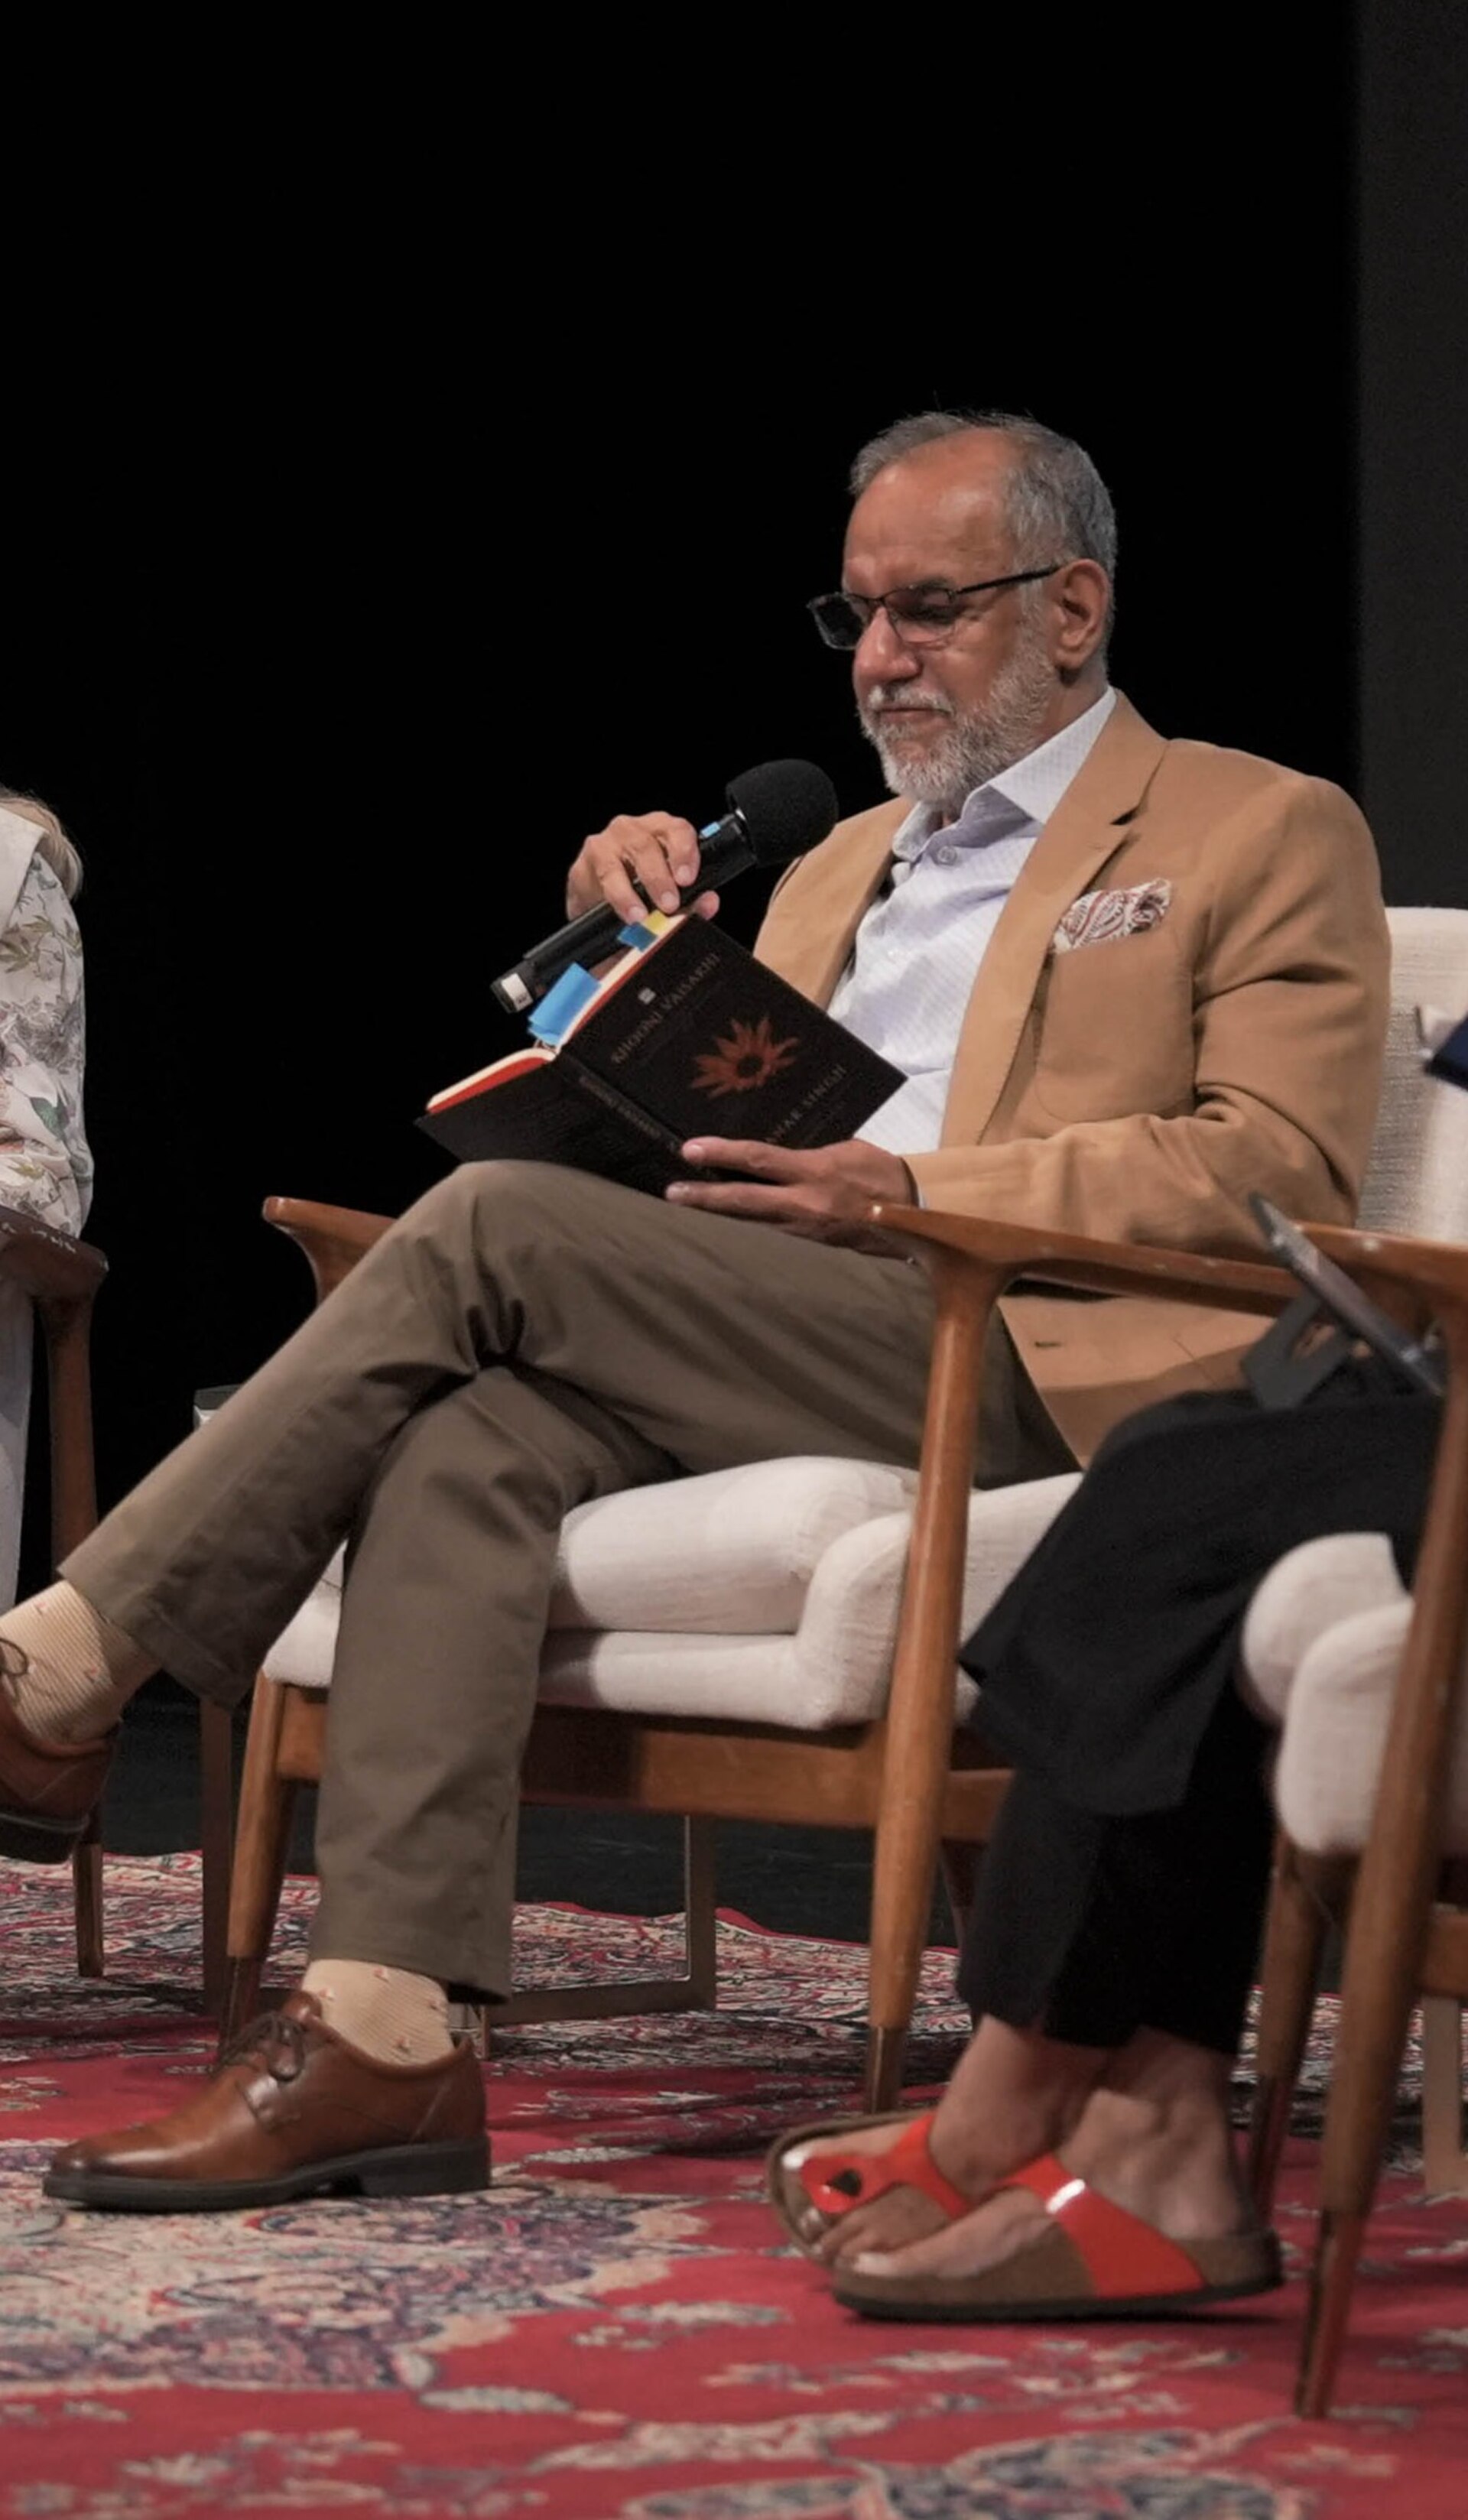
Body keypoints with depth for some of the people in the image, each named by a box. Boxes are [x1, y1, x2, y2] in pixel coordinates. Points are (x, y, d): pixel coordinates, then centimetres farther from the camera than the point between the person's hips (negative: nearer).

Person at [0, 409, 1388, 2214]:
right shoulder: (838, 865, 32)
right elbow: (693, 1135, 30)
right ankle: (384, 2042, -37)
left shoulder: (1270, 835, 11)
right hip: (771, 1363, 6)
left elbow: (1284, 1168, -3)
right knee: (465, 1449, -28)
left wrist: (910, 1195, -13)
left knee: (494, 1225, -23)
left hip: (1039, 1371, -6)